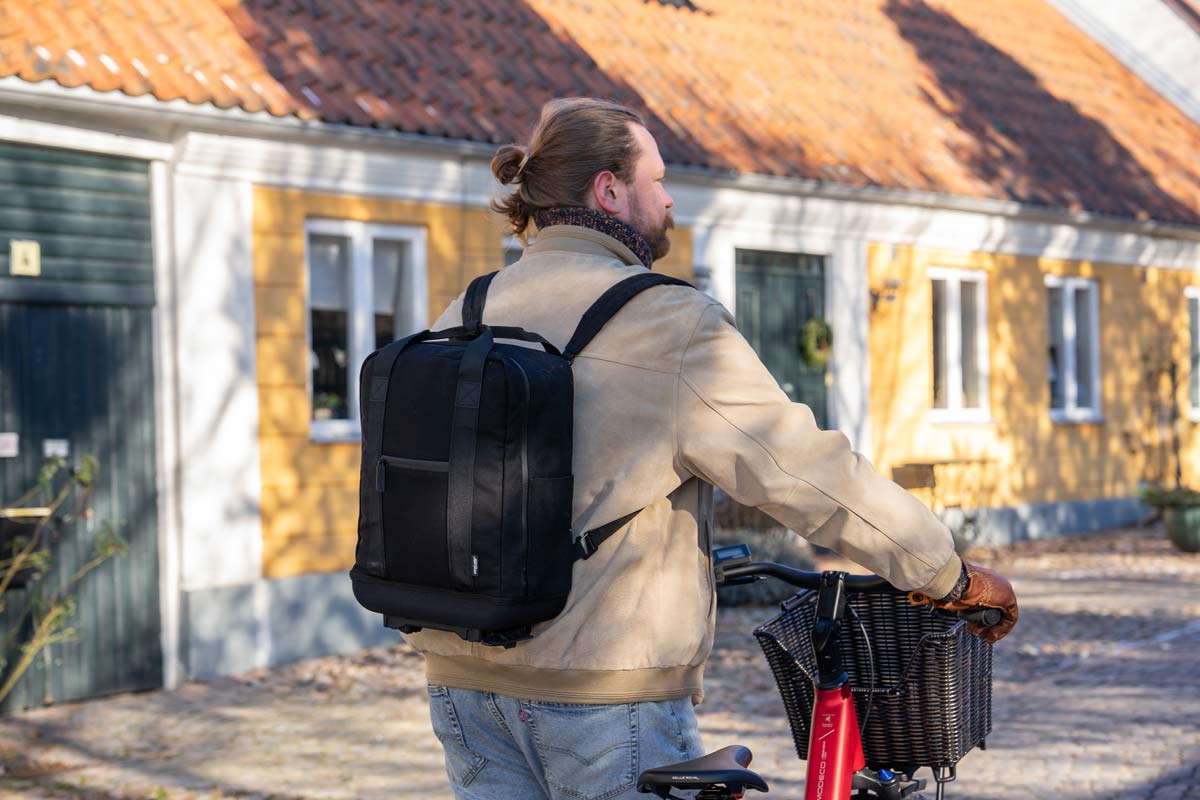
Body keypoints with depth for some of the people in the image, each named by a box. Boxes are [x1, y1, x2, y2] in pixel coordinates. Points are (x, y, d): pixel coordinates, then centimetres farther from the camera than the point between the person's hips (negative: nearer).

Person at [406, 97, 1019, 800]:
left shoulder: (463, 319, 8)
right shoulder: (671, 323, -12)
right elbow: (809, 472, -13)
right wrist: (953, 576, -2)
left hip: (465, 675, 7)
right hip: (606, 689, -6)